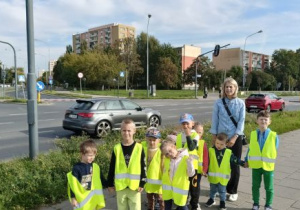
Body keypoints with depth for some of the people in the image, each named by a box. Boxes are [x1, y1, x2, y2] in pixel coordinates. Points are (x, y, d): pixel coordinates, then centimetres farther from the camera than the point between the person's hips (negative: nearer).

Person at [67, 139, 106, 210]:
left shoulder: (95, 167, 1)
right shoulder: (77, 167, -12)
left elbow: (101, 180, 14)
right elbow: (73, 185, -11)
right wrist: (73, 198, -11)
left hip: (93, 200, 4)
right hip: (81, 200, -4)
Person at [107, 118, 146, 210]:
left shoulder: (139, 148, -7)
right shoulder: (117, 148, -3)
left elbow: (143, 167, -2)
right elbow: (112, 168, 3)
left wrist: (142, 183, -3)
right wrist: (110, 184, 4)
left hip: (135, 186, -1)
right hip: (120, 186, 2)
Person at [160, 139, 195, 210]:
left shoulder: (185, 158, -16)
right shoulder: (166, 159, 1)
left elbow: (191, 174, -18)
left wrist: (190, 163, -31)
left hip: (180, 188, -5)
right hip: (167, 187, 5)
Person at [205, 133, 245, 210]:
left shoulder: (228, 152, -6)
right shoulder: (211, 151, -8)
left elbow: (235, 160, 3)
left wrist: (242, 163, -3)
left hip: (223, 177, 0)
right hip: (213, 176, 0)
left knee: (222, 190, 14)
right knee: (213, 189, 19)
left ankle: (222, 202, 31)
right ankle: (211, 199, 39)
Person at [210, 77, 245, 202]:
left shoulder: (240, 103, -2)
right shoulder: (218, 103, -1)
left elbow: (241, 121, -4)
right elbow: (215, 120, 1)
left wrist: (234, 137, -12)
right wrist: (214, 137, -1)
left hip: (236, 138, 0)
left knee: (235, 165, 6)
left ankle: (233, 191, 23)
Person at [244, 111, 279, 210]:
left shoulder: (273, 135, -10)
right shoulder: (253, 134, -4)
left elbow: (275, 150, -1)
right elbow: (250, 148, 5)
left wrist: (272, 161, -2)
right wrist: (247, 160, 8)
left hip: (268, 166, -2)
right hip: (255, 165, 2)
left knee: (269, 187, 12)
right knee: (255, 186, 14)